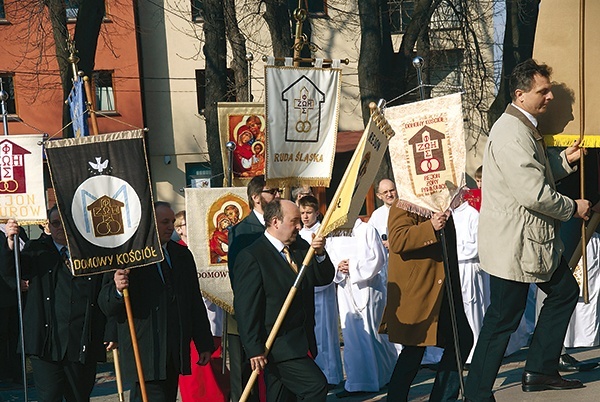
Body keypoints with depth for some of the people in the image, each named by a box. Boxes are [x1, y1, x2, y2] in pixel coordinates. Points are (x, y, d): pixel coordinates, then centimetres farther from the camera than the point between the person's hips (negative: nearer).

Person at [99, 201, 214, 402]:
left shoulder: (182, 255, 13)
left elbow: (195, 302, 17)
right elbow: (106, 306, -8)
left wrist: (204, 344, 15)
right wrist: (117, 289, -31)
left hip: (176, 353, 6)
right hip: (145, 353, -6)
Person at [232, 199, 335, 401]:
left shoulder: (300, 247, 9)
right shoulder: (251, 257, -15)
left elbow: (324, 278, 11)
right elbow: (245, 307, -17)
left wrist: (320, 255, -9)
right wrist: (255, 349, -19)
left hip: (301, 340, 8)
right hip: (278, 345, -8)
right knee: (316, 385, -16)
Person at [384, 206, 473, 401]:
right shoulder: (404, 206, -10)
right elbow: (397, 241, -25)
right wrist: (430, 227, -32)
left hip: (442, 290, 9)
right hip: (415, 292, -9)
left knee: (462, 339, 8)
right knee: (414, 350, -4)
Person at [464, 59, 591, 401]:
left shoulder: (526, 128, 13)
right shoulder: (512, 132, -22)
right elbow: (534, 194, -26)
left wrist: (565, 160, 8)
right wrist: (573, 208, -11)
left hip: (535, 239, 11)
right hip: (514, 242, -11)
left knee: (565, 291, 19)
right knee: (503, 320, -3)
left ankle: (540, 371, 28)